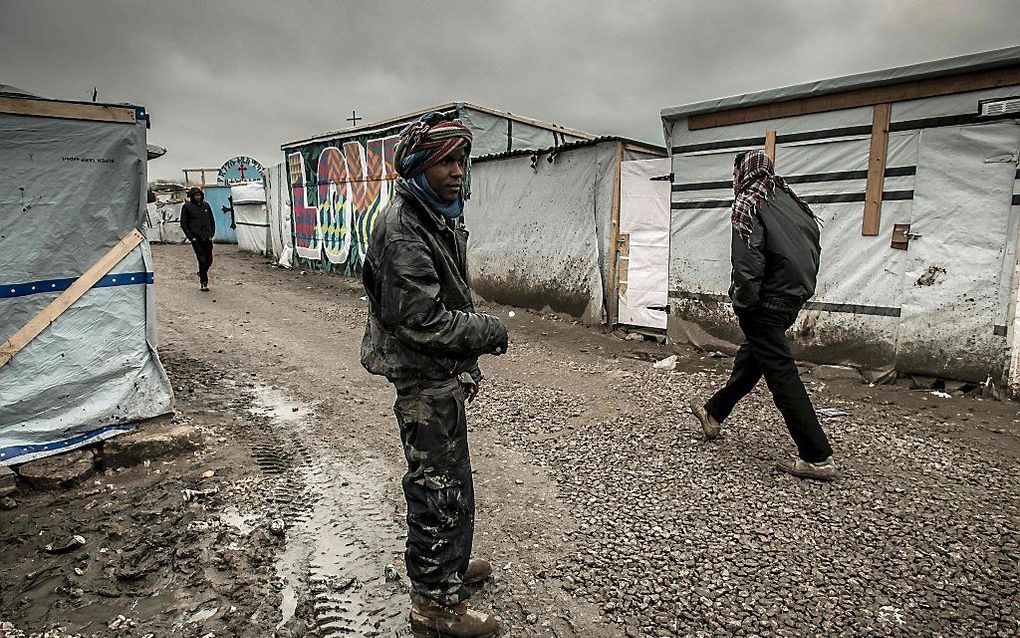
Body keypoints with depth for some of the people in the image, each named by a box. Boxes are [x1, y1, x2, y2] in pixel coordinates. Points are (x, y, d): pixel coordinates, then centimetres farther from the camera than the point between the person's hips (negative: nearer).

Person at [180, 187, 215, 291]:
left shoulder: (206, 205, 11)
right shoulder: (187, 207, -1)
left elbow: (212, 221, 17)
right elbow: (183, 224, 1)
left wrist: (211, 234, 6)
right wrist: (191, 237, -6)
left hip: (207, 238, 4)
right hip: (196, 238, -4)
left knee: (209, 259, 6)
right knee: (202, 260, -9)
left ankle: (202, 273, 35)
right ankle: (203, 282, 0)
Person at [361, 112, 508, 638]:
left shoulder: (443, 220, 11)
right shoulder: (403, 229, -21)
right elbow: (423, 321, -27)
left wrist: (468, 367, 16)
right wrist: (490, 332, -16)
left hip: (444, 376, 10)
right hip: (424, 381, -10)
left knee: (449, 477, 24)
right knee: (440, 490, 3)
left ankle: (450, 563, 45)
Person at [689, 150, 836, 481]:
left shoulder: (749, 202, -8)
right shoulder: (790, 199, 16)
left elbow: (747, 259, -20)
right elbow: (813, 246, 16)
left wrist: (742, 301, -14)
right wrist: (802, 288, 18)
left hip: (767, 301, -9)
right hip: (794, 297, 9)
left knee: (781, 373, -5)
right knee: (749, 358, 19)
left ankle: (817, 457, -1)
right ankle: (714, 414, 37)